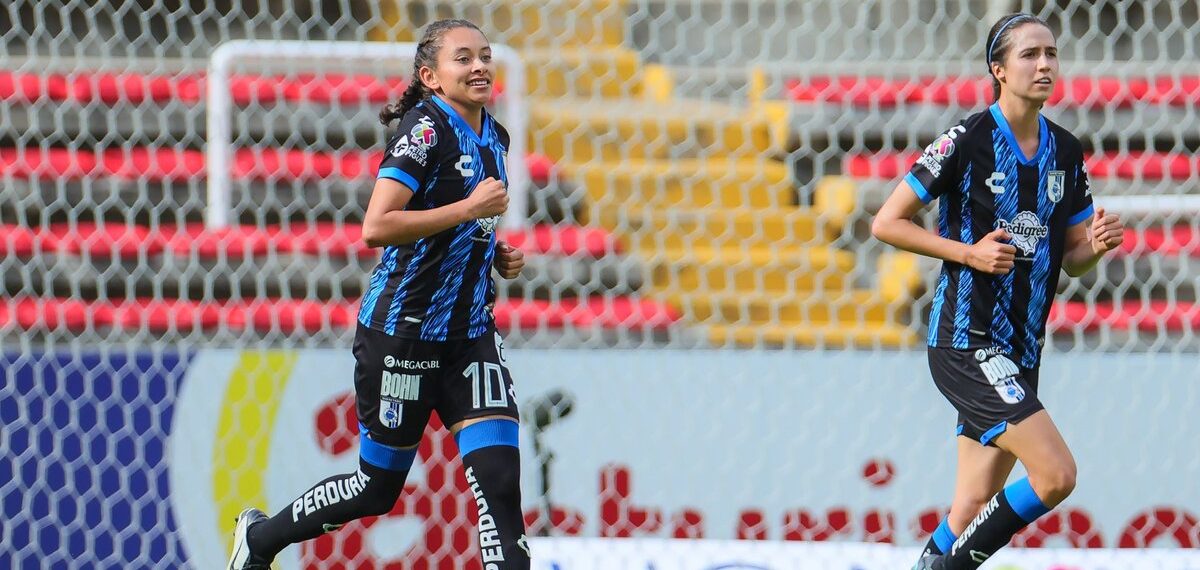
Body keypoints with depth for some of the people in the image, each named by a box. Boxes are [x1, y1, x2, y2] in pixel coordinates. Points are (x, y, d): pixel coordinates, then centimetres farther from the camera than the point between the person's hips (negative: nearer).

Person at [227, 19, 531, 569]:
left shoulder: (493, 136, 10)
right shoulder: (426, 128, -15)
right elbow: (376, 227, -26)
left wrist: (497, 253, 8)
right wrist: (467, 209, -25)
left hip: (469, 333, 7)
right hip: (402, 332, -7)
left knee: (499, 472, -9)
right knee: (379, 486, 6)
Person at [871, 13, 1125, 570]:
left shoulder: (1065, 151, 10)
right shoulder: (967, 142, -9)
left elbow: (1071, 259, 17)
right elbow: (887, 222, -6)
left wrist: (1096, 244, -5)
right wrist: (968, 252, -16)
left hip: (1020, 351, 7)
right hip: (967, 342, -7)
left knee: (971, 514, 5)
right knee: (1056, 473, -20)